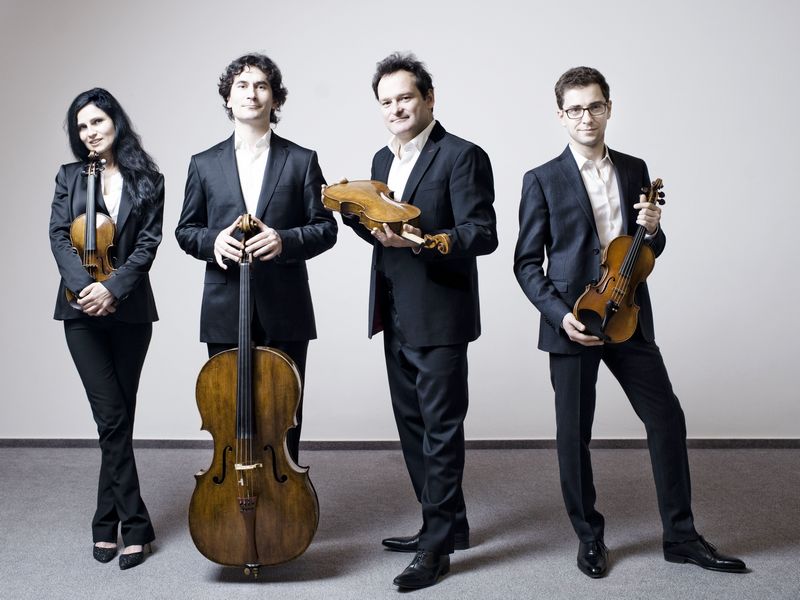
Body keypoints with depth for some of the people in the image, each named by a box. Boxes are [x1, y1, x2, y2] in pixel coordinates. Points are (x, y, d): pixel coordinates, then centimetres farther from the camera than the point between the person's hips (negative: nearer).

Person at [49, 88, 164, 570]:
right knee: (113, 416, -6)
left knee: (119, 416, 6)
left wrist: (113, 289, -17)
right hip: (82, 310, 0)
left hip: (131, 309, 0)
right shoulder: (69, 177, 9)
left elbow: (149, 244, -4)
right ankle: (134, 524, 2)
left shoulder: (148, 181, 5)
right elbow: (59, 237, -2)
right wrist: (85, 285, -18)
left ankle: (108, 522, 17)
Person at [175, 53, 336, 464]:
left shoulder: (301, 161, 4)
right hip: (225, 310, 1)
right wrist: (212, 241, -10)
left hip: (285, 310, -1)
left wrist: (285, 240, -17)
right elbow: (186, 230, 12)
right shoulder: (204, 164, 9)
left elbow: (324, 227, 2)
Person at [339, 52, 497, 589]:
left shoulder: (462, 157, -11)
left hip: (438, 316, -9)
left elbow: (483, 235, -18)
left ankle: (437, 545, 8)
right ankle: (446, 525, 31)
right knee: (412, 424, 16)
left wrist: (419, 241, -29)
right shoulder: (384, 159, 15)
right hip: (396, 317, 9)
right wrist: (354, 211, 0)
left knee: (440, 428, -2)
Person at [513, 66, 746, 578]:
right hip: (572, 321, -3)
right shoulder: (543, 180, -1)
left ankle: (681, 536, 18)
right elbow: (527, 263, -2)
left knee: (667, 419, 3)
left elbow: (650, 250, 16)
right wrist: (559, 314, -15)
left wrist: (652, 229, -7)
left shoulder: (635, 170, 10)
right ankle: (590, 538, 22)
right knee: (574, 434, 4)